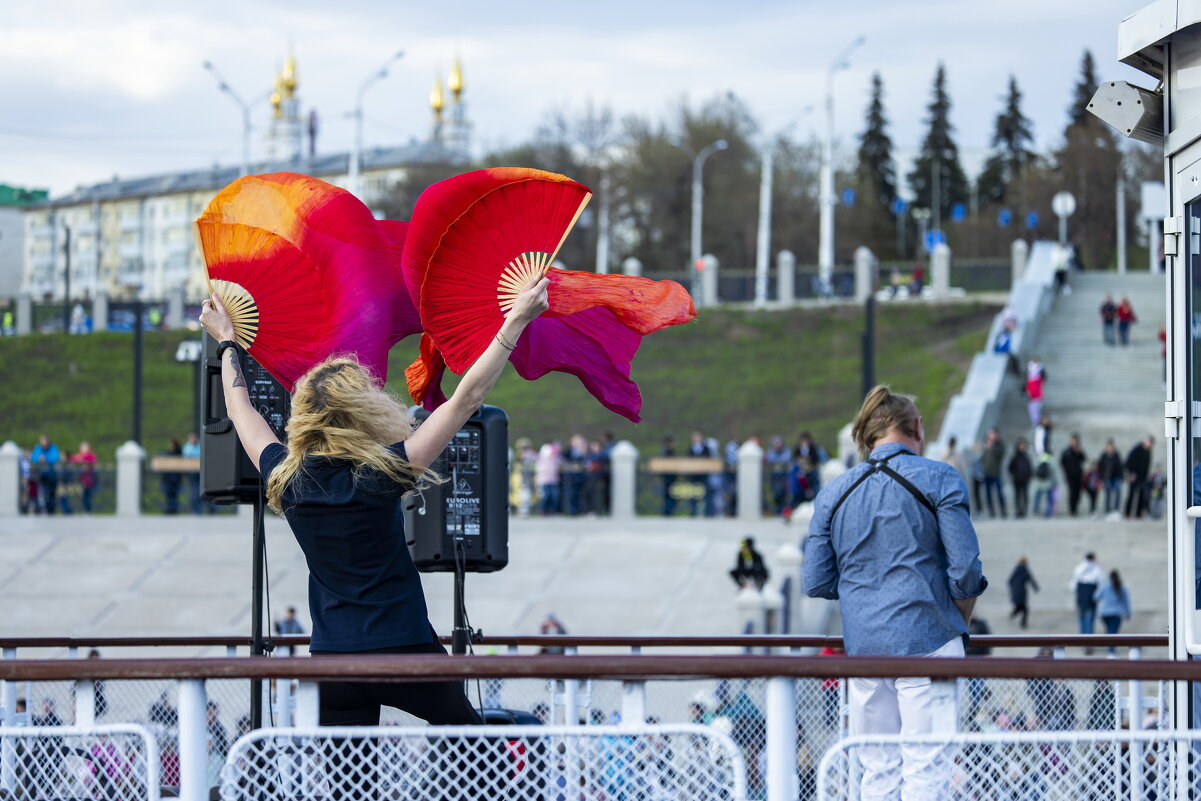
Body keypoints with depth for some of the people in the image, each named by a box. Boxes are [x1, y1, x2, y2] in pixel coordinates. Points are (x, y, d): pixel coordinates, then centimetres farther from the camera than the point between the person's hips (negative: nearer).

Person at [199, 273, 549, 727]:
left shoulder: (286, 480, -2)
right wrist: (516, 321, -11)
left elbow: (241, 410, 18)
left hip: (332, 662, 3)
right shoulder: (380, 476, -14)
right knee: (464, 725, 23)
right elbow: (465, 399, -14)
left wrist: (226, 341, 33)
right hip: (404, 652, -3)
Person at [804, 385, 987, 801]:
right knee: (927, 768, -4)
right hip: (924, 640, -4)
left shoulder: (833, 493, 10)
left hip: (861, 644, 4)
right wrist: (959, 621, 10)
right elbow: (966, 571, -7)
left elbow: (816, 583, 8)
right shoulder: (938, 479, -2)